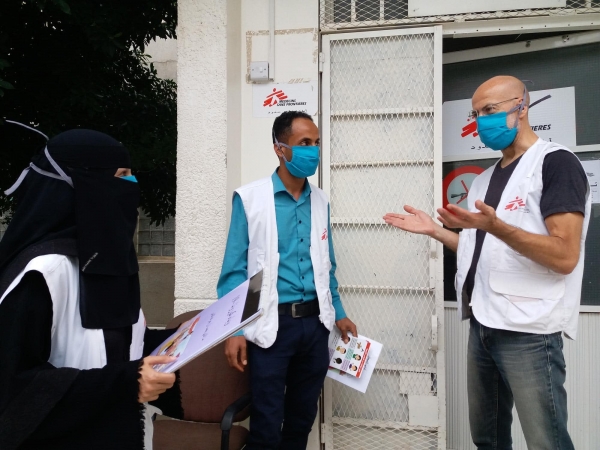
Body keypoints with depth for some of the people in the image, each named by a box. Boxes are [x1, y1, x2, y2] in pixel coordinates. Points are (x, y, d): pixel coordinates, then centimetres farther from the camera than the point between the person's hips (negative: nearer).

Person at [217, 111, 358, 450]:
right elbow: (235, 269, -7)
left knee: (302, 421, 16)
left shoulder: (321, 201, 8)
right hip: (272, 325, -4)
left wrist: (338, 313, 14)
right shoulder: (250, 199, -7)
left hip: (315, 323, 5)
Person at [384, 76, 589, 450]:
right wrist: (434, 230, 11)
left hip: (529, 331, -8)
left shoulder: (556, 163, -9)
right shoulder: (486, 179, 15)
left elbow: (565, 257, -19)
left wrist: (494, 225, -29)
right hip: (483, 325, 8)